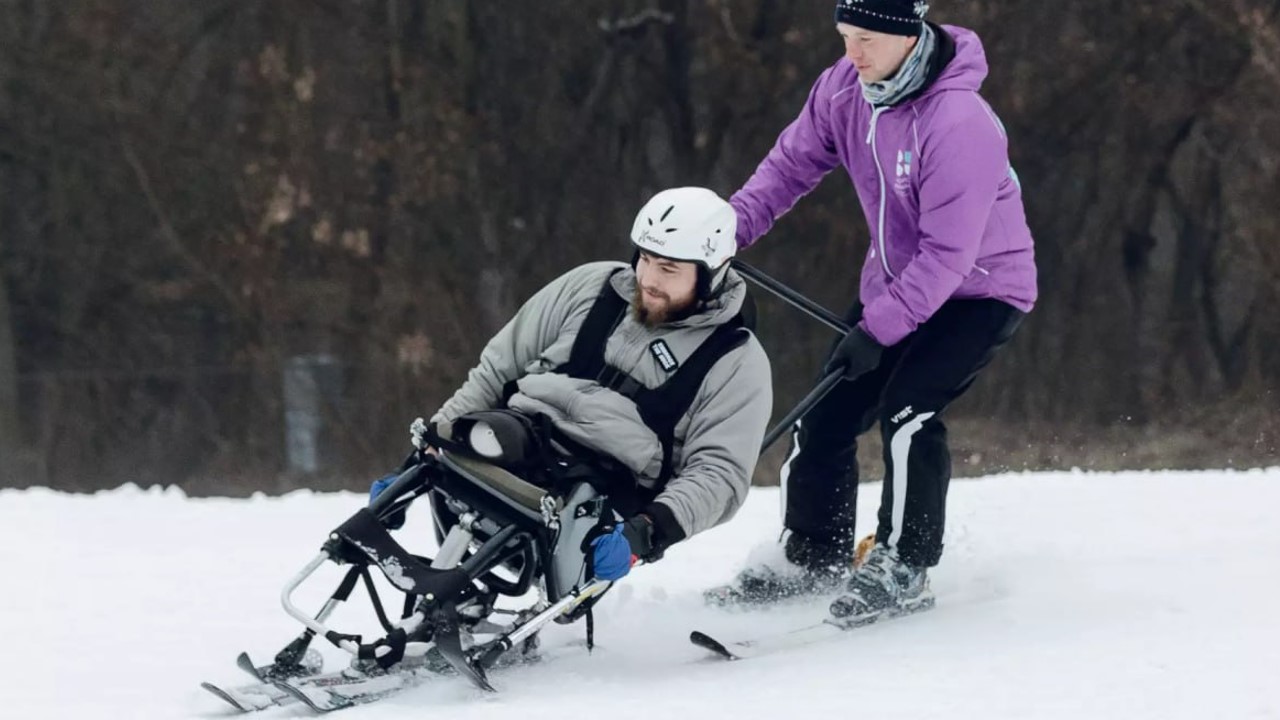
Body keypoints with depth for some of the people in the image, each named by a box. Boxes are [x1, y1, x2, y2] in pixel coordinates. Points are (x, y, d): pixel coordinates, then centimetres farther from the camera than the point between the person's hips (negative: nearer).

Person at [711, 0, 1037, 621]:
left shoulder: (958, 125, -32)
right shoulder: (844, 90, -9)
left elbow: (947, 253, -31)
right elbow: (795, 161, 5)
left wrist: (878, 328, -32)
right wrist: (732, 226, -10)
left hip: (981, 286, -7)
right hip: (896, 283, 7)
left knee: (907, 407, -25)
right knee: (825, 416, 3)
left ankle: (903, 570, -14)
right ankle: (812, 560, 19)